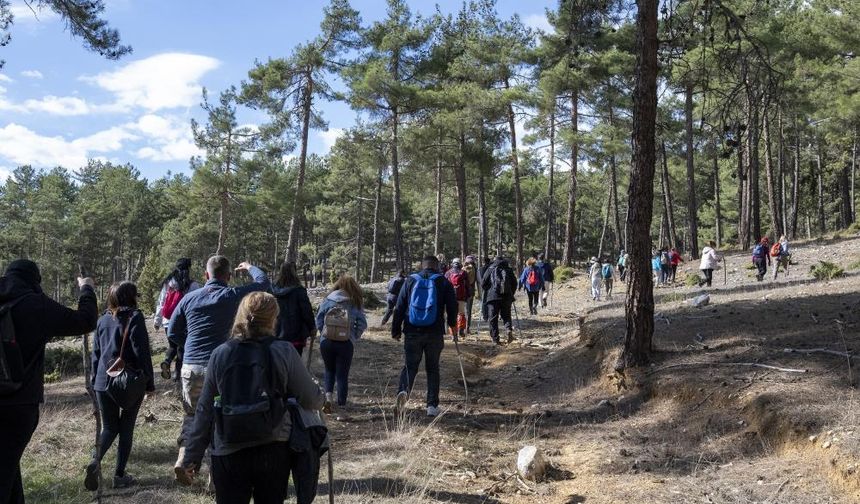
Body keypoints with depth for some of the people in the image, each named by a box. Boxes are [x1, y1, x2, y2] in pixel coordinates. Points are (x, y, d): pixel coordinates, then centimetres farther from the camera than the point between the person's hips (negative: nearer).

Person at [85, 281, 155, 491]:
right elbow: (142, 353, -12)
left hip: (104, 382, 4)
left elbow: (95, 353, 14)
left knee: (109, 427, 15)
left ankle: (95, 460, -9)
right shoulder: (135, 318, -8)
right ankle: (119, 475, 10)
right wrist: (149, 382, -6)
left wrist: (95, 379, 22)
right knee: (126, 428, 8)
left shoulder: (103, 320, 9)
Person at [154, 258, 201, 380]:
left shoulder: (167, 283, 4)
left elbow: (161, 303, 9)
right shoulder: (192, 286, -11)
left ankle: (166, 361, -6)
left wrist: (157, 321, 16)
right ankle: (178, 374, 8)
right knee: (182, 348, 8)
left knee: (172, 346, 20)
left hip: (168, 322, 4)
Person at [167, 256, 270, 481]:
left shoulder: (190, 298, 6)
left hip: (190, 367, 3)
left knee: (192, 414, 20)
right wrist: (249, 267, 27)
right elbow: (263, 282, 8)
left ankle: (183, 457, 4)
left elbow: (173, 333, 12)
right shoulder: (232, 296, -5)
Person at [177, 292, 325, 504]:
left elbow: (204, 410, 1)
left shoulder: (220, 354, -2)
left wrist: (191, 459, 9)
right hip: (274, 451, -1)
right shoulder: (284, 351, -8)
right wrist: (321, 396, 19)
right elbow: (311, 400, -5)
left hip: (228, 454, 1)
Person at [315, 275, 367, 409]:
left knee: (329, 369, 22)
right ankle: (341, 403, 12)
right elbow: (362, 324, -5)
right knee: (342, 373, 10)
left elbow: (319, 320, 1)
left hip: (326, 341, 1)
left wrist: (324, 333, 11)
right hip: (346, 343, -1)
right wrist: (353, 337, 5)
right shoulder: (356, 303, -1)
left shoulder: (328, 300, 1)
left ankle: (328, 393, 3)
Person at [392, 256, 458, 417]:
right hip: (435, 333, 0)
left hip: (412, 332, 1)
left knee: (410, 365, 7)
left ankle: (404, 390, -21)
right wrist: (452, 325, 22)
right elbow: (452, 307, 5)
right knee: (432, 368, 11)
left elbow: (399, 308, 5)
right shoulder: (444, 282, 3)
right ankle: (432, 406, 8)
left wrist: (396, 330, 10)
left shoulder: (410, 281, 7)